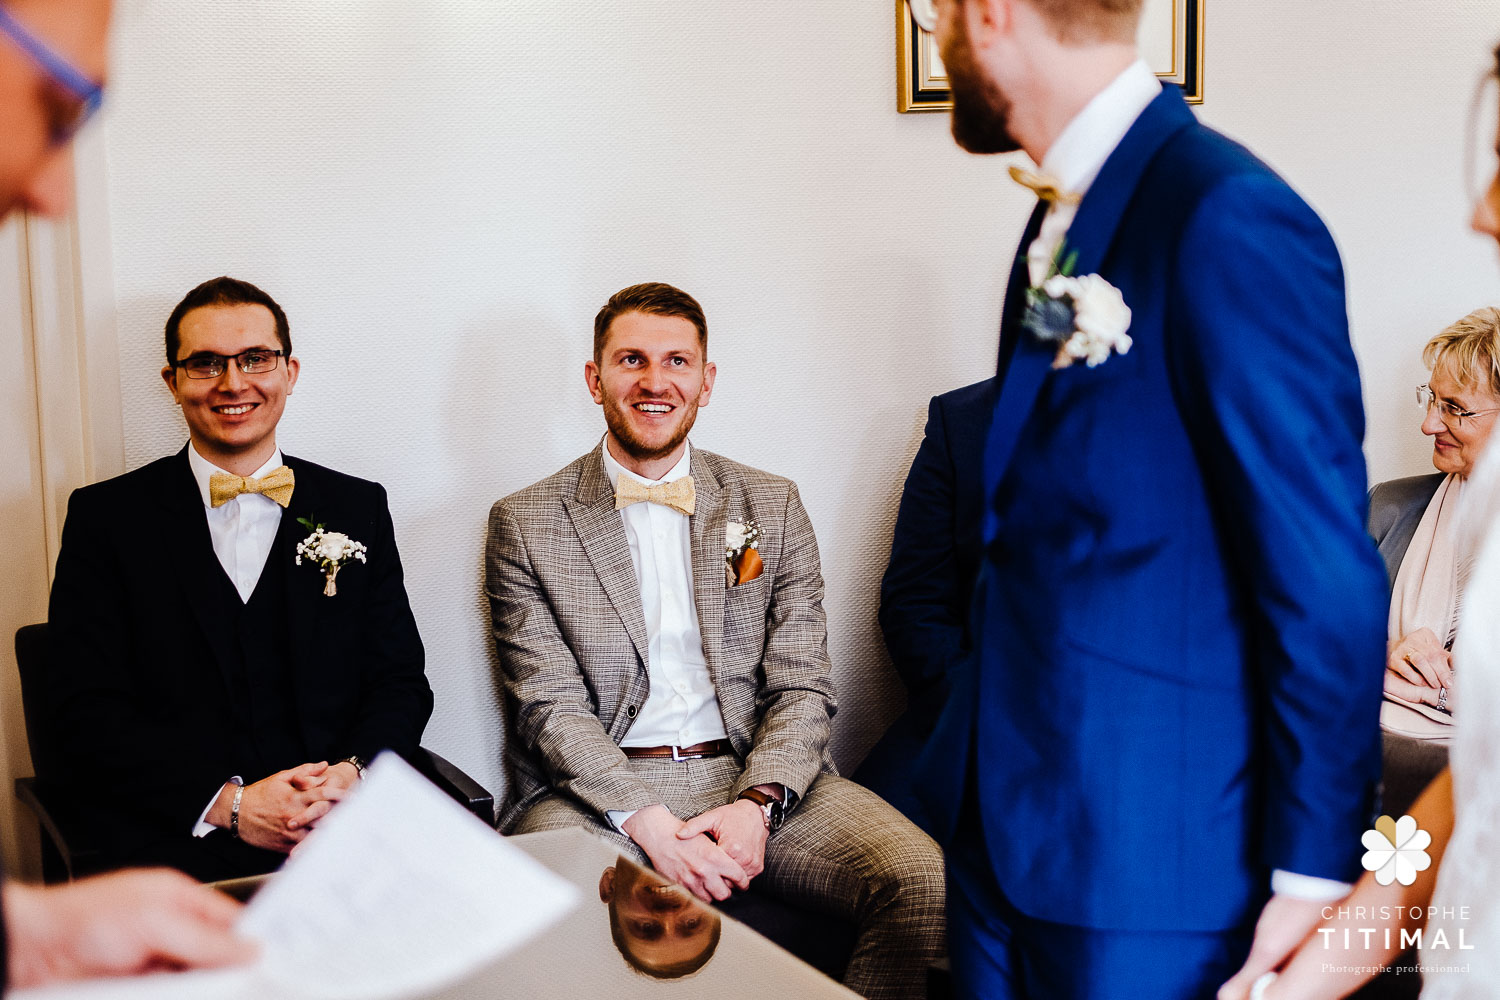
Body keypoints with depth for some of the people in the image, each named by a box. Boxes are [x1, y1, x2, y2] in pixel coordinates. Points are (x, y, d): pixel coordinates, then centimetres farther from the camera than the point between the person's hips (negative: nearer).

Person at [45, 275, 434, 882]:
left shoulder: (357, 508, 15)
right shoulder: (107, 517, 8)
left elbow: (401, 683, 12)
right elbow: (90, 709, 0)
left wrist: (352, 774, -10)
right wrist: (229, 803, -14)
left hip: (346, 829, 3)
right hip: (180, 842, -3)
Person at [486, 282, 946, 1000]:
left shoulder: (773, 506, 13)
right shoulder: (526, 524, 6)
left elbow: (802, 689, 6)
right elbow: (550, 706, -2)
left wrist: (757, 805, -13)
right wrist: (650, 824, -18)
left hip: (757, 776, 2)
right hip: (602, 788, -2)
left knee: (925, 882, -23)